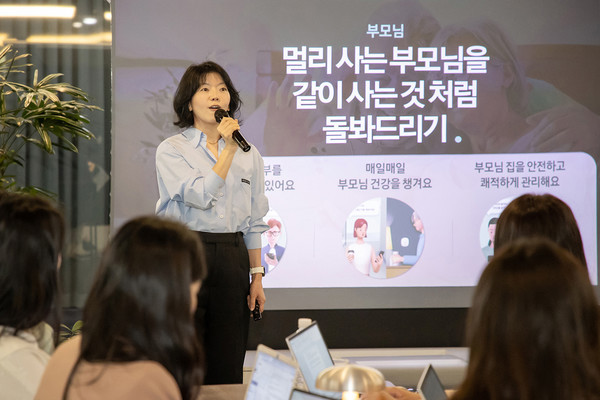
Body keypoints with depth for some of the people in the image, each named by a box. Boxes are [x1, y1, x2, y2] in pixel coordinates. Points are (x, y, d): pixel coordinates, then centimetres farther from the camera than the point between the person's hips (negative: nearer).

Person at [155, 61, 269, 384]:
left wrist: (257, 276, 10)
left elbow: (254, 222, 15)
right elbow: (201, 196, -15)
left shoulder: (249, 154, 12)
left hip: (232, 260, 4)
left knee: (227, 368, 3)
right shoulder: (172, 150, 0)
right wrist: (228, 149, -12)